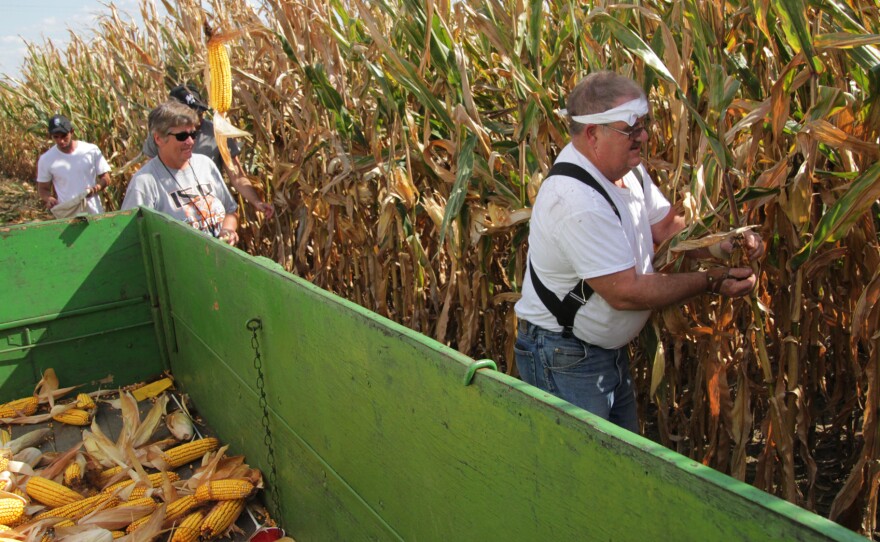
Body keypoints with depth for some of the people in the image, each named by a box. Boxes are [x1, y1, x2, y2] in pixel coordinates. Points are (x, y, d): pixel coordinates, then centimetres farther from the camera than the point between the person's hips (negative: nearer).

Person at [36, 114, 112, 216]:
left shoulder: (91, 151, -1)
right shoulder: (46, 159, 2)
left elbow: (106, 178, 5)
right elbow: (43, 188, 10)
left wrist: (96, 188, -16)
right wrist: (48, 199, -12)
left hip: (94, 214, 0)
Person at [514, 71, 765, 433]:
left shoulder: (628, 170, 1)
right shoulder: (575, 200, -30)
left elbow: (668, 227, 9)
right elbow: (625, 292, -26)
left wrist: (727, 244, -10)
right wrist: (712, 283, -18)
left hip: (611, 348, 10)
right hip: (563, 359, -9)